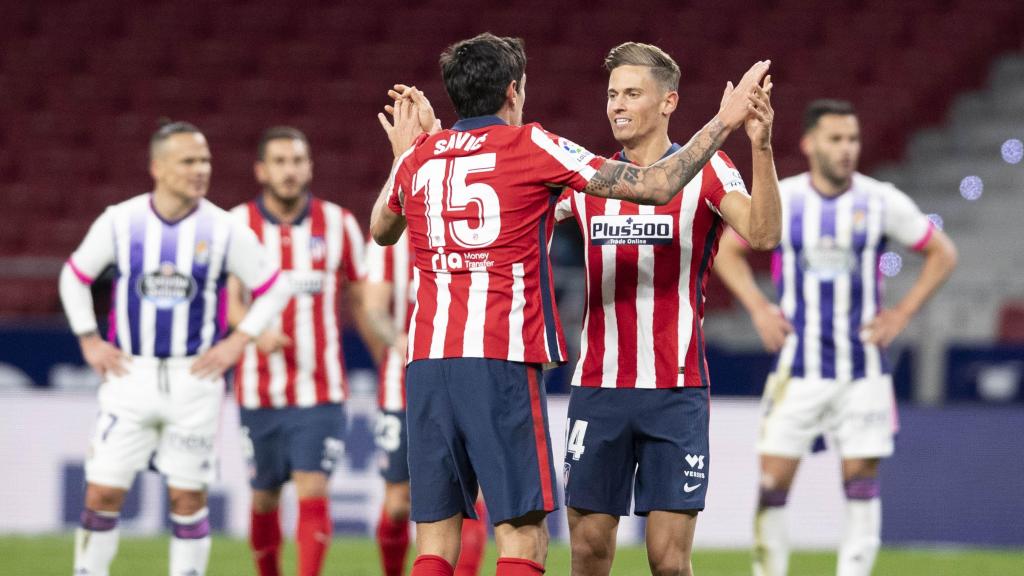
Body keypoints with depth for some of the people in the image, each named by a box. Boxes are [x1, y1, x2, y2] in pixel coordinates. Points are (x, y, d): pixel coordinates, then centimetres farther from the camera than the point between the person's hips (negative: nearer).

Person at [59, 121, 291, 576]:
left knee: (188, 495, 3)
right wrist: (89, 341, 5)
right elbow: (75, 277, 13)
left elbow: (272, 290, 7)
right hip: (130, 376, 0)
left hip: (194, 380, 0)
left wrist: (236, 342, -2)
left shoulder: (224, 231, -3)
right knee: (103, 491, -3)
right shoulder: (119, 222, -1)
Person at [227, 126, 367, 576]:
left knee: (313, 489, -12)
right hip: (260, 389, 1)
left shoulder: (338, 224, 4)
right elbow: (230, 298, -8)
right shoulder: (237, 225, 1)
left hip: (320, 389, -1)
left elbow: (360, 301, 12)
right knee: (264, 498, 8)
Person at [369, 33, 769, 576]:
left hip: (426, 362, 5)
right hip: (501, 364, -5)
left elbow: (380, 230, 36)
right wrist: (723, 122, 11)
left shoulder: (418, 156, 14)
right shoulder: (531, 146, 1)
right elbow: (657, 186, 1)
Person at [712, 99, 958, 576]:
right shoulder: (779, 200, -1)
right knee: (773, 482, -4)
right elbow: (727, 250, 14)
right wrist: (758, 309, 1)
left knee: (862, 481, 0)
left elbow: (942, 254, 9)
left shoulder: (882, 202, -2)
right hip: (798, 370, 0)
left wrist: (901, 314, 0)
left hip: (863, 371, 0)